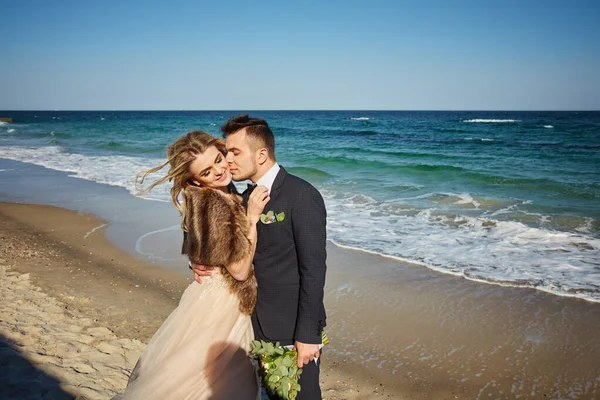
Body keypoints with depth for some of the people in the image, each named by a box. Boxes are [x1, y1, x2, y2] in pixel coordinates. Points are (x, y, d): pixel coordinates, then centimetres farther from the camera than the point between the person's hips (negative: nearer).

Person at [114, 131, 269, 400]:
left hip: (227, 302, 9)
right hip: (218, 306, -9)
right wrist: (253, 217, -23)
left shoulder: (224, 195, 3)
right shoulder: (213, 204, -24)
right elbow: (239, 269, -23)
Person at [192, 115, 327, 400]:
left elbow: (313, 269, -18)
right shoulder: (246, 198, 8)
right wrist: (202, 264, -10)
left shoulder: (302, 195, -16)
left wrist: (307, 334, -19)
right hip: (258, 326, 7)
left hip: (293, 329, -6)